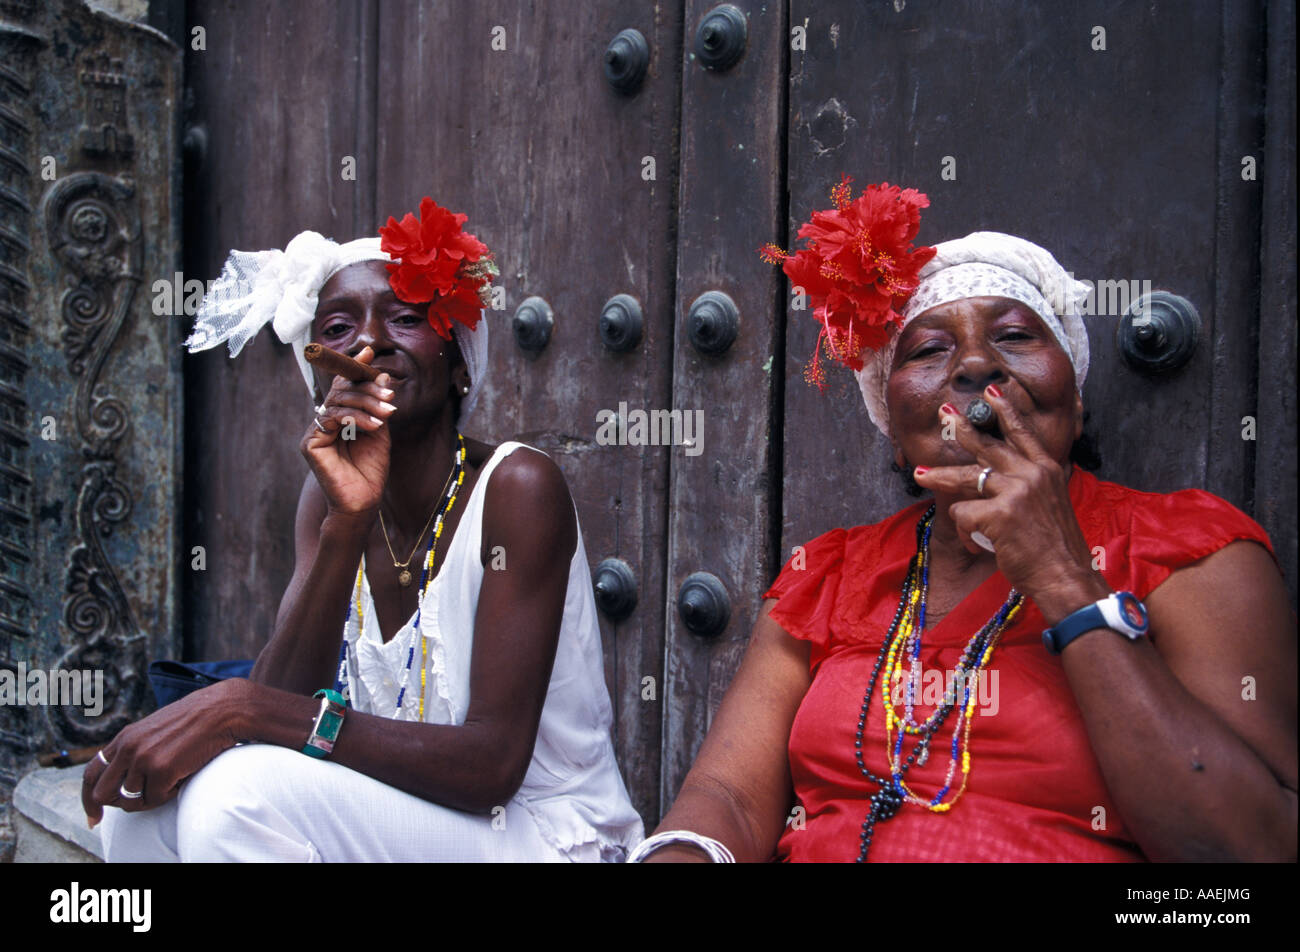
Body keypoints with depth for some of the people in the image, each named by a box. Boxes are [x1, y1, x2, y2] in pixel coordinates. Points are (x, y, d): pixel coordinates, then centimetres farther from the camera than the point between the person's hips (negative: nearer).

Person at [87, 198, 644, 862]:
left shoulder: (516, 486, -16)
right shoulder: (328, 496, 3)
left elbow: (493, 764, -23)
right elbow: (281, 696, -10)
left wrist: (244, 706, -29)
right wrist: (347, 522, -24)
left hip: (540, 837, -5)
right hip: (398, 820, 6)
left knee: (241, 789, -26)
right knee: (146, 792, -14)